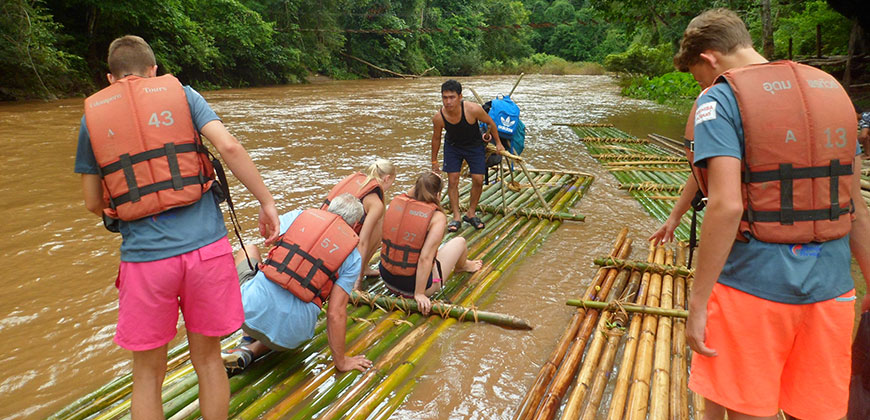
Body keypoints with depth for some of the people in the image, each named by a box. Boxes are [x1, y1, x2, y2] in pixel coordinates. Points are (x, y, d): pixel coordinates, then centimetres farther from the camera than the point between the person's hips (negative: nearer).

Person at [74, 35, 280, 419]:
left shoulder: (92, 115, 11)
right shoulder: (180, 93, 8)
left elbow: (93, 203, 13)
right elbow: (229, 146, -8)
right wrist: (267, 202, -2)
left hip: (145, 256, 0)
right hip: (206, 245, 0)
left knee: (148, 374, 17)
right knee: (208, 359, 18)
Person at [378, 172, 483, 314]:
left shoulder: (396, 202, -7)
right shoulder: (437, 217, -19)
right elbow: (425, 258, -26)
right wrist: (419, 294, -23)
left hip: (387, 279, 5)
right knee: (459, 241, 17)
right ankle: (461, 266, 52)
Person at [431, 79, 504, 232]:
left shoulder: (473, 109, -32)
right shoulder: (438, 117, -26)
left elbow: (490, 123, -11)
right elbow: (436, 138, -6)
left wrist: (498, 143, -1)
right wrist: (434, 161, 4)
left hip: (475, 146, 0)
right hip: (453, 146, 1)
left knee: (478, 180, -5)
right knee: (452, 180, -7)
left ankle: (471, 213, 14)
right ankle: (456, 217, 4)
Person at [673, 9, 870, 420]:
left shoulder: (719, 100, -10)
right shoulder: (831, 89, 11)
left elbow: (726, 206, -21)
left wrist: (697, 303, -17)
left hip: (753, 285, -6)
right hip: (831, 287, 6)